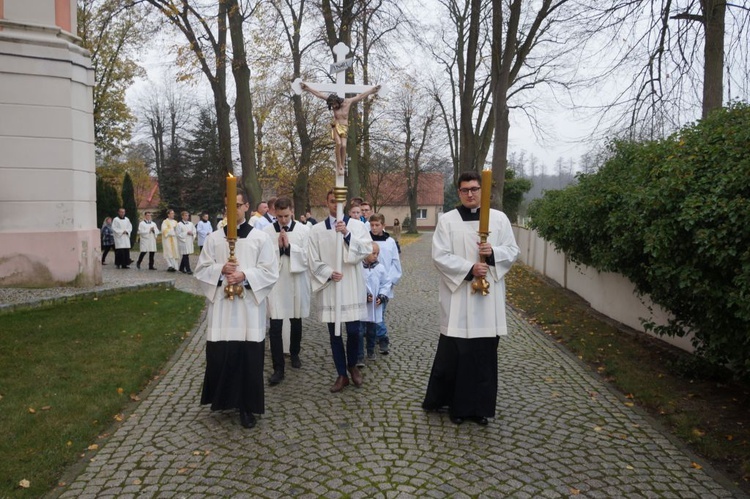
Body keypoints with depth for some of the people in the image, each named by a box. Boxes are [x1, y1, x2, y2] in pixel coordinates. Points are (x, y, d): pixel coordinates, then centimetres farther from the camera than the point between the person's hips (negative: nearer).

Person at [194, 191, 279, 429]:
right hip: (220, 307, 2)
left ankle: (247, 407, 16)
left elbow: (270, 272, -3)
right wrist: (221, 269, -13)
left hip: (249, 308, -2)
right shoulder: (213, 238, 7)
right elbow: (201, 270, 6)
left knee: (249, 359, 2)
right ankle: (222, 399, 27)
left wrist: (245, 275, -17)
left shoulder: (261, 237, 1)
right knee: (219, 356, 4)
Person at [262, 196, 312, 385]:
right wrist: (278, 247, -18)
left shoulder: (304, 230, -4)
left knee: (296, 323, 18)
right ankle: (278, 368, 2)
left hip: (296, 283, 1)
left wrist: (288, 246, -18)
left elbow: (307, 258, -10)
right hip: (275, 284, -1)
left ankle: (294, 354, 41)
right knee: (275, 328, -5)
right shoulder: (267, 231, -2)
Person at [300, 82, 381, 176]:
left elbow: (360, 96, 7)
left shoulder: (348, 101, -3)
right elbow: (318, 94, 2)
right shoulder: (332, 101, -2)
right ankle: (339, 166, -22)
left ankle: (342, 166, -11)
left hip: (344, 127, 1)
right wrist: (308, 88, 2)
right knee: (338, 144, -23)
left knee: (344, 146, -18)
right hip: (336, 126, -1)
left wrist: (372, 90, 14)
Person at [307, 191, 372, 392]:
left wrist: (347, 234, -25)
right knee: (334, 334, 7)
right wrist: (328, 273, -14)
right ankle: (342, 375, 21)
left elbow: (367, 249, -13)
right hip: (329, 288, 1)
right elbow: (313, 261, 2)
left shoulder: (356, 225, 2)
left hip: (352, 287, -1)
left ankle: (352, 365, 28)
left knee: (353, 331, 0)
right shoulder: (317, 230, 4)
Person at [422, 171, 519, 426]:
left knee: (485, 353, 7)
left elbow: (513, 251, 7)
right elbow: (440, 256, -7)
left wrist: (493, 252, -14)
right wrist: (469, 268, -17)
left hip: (489, 296, 2)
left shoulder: (499, 218, 7)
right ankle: (456, 404, 19)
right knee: (455, 352, 1)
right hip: (458, 296, -2)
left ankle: (481, 406, 20)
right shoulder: (447, 220, 1)